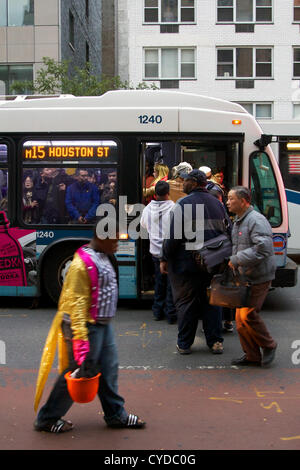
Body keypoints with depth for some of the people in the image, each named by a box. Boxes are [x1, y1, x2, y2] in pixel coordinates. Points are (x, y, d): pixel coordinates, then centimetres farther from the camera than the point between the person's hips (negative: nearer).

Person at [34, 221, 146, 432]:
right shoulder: (82, 264, -22)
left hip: (104, 324, 9)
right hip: (88, 326, -9)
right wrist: (80, 338, -26)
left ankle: (116, 415, 29)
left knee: (109, 369, 15)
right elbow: (76, 303, -24)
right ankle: (47, 419, 14)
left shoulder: (104, 258, 9)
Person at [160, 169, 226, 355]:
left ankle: (184, 344, 10)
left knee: (186, 302, 4)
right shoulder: (218, 204, 8)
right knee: (211, 301, 12)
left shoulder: (183, 204, -11)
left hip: (186, 262, -5)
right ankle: (215, 341, 14)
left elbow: (173, 235, -14)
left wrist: (165, 259, -6)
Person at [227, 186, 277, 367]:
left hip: (259, 277, -9)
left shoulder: (256, 220, -17)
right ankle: (252, 356, 17)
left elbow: (264, 248, -28)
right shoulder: (238, 222, 15)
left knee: (248, 314, -14)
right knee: (240, 317, 7)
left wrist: (237, 260, -23)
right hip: (244, 277, 9)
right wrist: (233, 261, 8)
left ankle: (269, 346, 8)